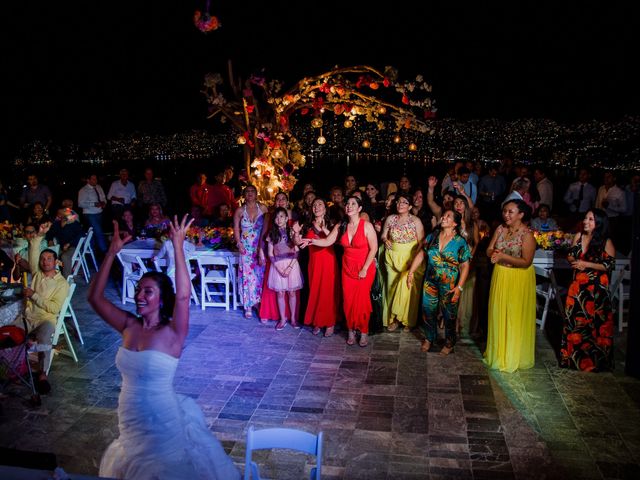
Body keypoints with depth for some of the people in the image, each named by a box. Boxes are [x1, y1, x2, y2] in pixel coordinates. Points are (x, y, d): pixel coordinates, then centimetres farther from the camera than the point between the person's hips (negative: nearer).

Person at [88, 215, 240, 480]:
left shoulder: (172, 332, -18)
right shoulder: (129, 326, -5)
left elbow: (183, 295, -35)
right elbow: (94, 297, -8)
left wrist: (178, 247, -36)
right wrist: (112, 252, -15)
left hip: (164, 423, -4)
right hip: (130, 424, 4)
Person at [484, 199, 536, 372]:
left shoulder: (527, 235, -16)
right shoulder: (500, 229, 2)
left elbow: (526, 262, -19)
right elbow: (489, 250, 2)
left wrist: (504, 256, -25)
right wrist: (494, 253, -21)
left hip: (519, 280, -6)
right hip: (500, 276, 6)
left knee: (515, 318, 4)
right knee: (498, 315, 15)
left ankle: (513, 357, 21)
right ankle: (498, 352, 32)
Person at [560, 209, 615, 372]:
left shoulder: (606, 242, -9)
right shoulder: (579, 236, 3)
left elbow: (609, 265, -11)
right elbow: (570, 255, 13)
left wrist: (586, 264, -16)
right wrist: (575, 263, -8)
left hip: (597, 288, -4)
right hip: (578, 285, 4)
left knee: (596, 322, 2)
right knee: (574, 319, 8)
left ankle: (595, 360, 17)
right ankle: (574, 357, 23)